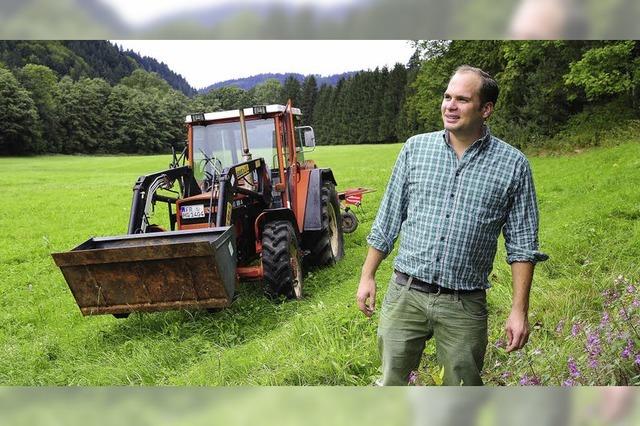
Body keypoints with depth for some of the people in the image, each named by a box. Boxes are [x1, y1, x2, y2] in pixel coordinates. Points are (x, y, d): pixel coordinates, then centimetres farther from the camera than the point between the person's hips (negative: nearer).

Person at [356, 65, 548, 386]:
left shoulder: (513, 165, -1)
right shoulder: (415, 148, 3)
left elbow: (522, 245, 0)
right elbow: (388, 218, 9)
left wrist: (519, 310, -4)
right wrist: (367, 276, 8)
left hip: (465, 307, -1)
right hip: (405, 295, 1)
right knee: (390, 381, 9)